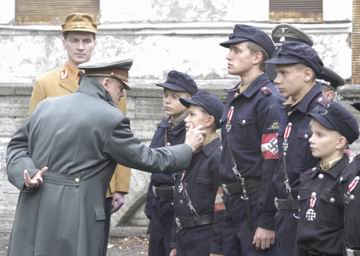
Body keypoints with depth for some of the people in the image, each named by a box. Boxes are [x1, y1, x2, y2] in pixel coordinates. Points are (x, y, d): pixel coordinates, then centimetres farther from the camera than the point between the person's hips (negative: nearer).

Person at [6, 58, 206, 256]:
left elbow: (18, 145, 13)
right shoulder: (110, 119, -8)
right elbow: (146, 159, -2)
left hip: (33, 212, 6)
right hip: (74, 218, -6)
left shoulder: (46, 106, 12)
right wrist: (189, 148, 12)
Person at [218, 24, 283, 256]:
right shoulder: (234, 98, 13)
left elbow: (274, 165, -19)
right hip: (233, 204, 8)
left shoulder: (268, 100, -14)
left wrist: (267, 222, -21)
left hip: (257, 207, -8)